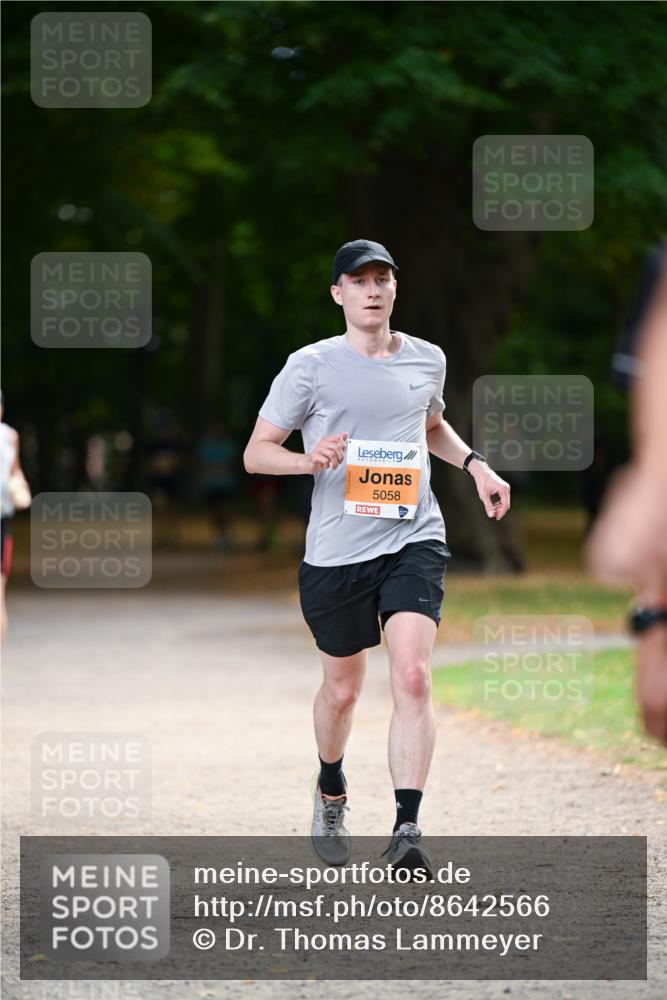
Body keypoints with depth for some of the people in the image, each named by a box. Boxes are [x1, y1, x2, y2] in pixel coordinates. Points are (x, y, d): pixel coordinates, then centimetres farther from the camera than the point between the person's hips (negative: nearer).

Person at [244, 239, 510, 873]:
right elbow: (255, 452, -2)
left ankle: (407, 831, -20)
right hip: (336, 552, -1)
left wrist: (475, 465, 14)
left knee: (413, 676, -18)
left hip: (414, 541, 1)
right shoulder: (310, 366, -4)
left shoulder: (427, 359, 9)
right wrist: (309, 459, -21)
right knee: (342, 689, 12)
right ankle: (330, 792, 42)